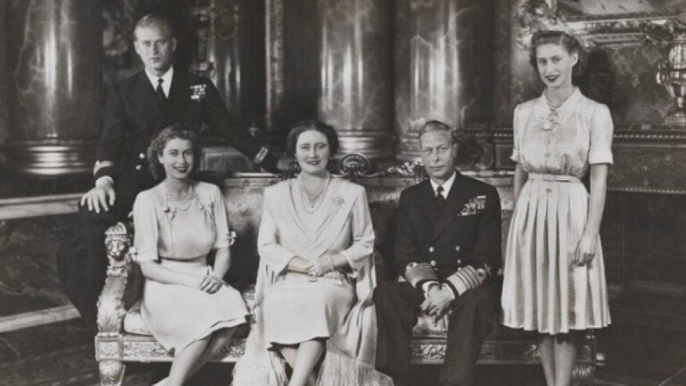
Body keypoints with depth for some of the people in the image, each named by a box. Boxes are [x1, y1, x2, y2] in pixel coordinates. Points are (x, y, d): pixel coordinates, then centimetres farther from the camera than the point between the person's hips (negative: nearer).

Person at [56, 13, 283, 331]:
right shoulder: (123, 93, 12)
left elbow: (229, 129, 15)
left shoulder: (199, 88, 13)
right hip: (134, 184, 0)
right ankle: (101, 315, -12)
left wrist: (275, 165, 10)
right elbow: (110, 141, -1)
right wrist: (104, 180, -22)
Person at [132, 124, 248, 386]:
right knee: (207, 311, -35)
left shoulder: (210, 194, 6)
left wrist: (216, 275, -13)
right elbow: (147, 266, -7)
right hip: (165, 285, -4)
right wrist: (190, 281, -19)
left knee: (233, 305, -31)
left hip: (204, 280, 4)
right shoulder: (148, 200, -5)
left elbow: (223, 249, 8)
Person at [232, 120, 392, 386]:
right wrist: (303, 265, -10)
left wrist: (332, 261, -9)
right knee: (277, 306, -35)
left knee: (318, 302, -38)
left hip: (334, 282, -1)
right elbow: (266, 247, 7)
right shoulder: (276, 194, 13)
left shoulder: (352, 193, 11)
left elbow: (365, 244, 10)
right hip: (287, 282, 1)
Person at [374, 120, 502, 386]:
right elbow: (404, 257, 5)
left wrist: (450, 291, -18)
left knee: (475, 303, -37)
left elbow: (487, 259, -3)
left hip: (468, 287, -2)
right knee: (385, 294, -27)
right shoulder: (410, 198, 13)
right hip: (423, 285, 3)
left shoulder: (483, 195, 5)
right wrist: (429, 287, -16)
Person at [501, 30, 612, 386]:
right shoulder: (524, 112, 7)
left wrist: (590, 233, -14)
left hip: (571, 212, -4)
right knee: (539, 306, 8)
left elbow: (599, 179, -8)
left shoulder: (595, 113, -4)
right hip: (530, 213, 4)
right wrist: (519, 220, 14)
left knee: (567, 307, 0)